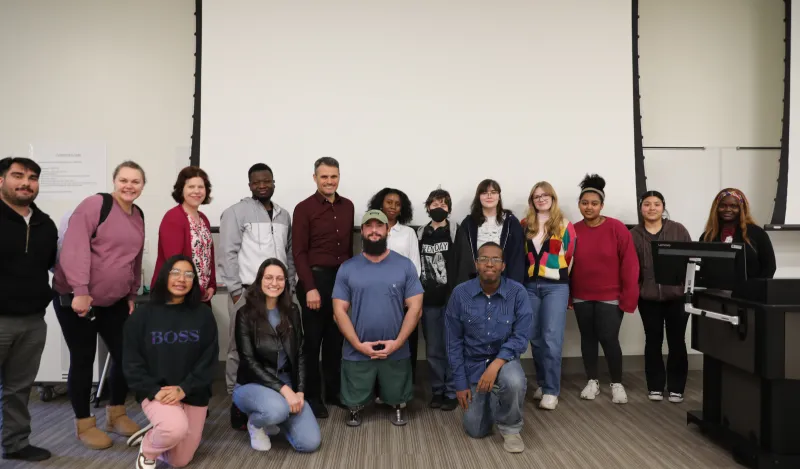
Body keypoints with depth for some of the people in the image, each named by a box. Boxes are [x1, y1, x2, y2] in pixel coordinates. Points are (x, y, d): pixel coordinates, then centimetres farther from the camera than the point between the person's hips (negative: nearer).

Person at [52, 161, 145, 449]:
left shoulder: (138, 216, 9)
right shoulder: (94, 204, -14)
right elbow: (75, 249, -22)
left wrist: (132, 295, 15)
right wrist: (80, 291, -27)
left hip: (114, 301, 7)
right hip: (76, 298, -6)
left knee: (125, 356, 7)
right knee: (83, 360, 3)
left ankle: (116, 414, 26)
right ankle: (84, 424, 18)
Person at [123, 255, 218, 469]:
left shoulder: (204, 315, -1)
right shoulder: (143, 314, -3)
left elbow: (209, 360, -5)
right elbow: (132, 362, -4)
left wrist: (183, 388, -18)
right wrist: (154, 391, -18)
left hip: (193, 393, 3)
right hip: (156, 391, -2)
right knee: (176, 428, -33)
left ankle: (152, 435, 40)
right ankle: (147, 451, 2)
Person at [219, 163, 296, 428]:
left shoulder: (283, 215, 16)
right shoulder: (236, 212, -2)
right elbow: (228, 254, -8)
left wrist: (289, 286, 13)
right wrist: (236, 290, -11)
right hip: (247, 292, -5)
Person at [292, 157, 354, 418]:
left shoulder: (348, 206, 10)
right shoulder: (304, 209, -6)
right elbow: (299, 252, -10)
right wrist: (310, 287, -16)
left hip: (343, 278, 5)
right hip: (316, 278, -5)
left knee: (336, 338, 12)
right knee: (313, 340, 4)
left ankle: (334, 391, 23)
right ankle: (312, 397, 15)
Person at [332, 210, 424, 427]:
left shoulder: (405, 265, -1)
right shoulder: (347, 268, 0)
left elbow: (415, 308, -3)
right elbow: (339, 311, -2)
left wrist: (397, 342, -12)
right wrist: (359, 345, -11)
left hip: (396, 352, 0)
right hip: (357, 352, 0)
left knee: (396, 397, 15)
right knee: (355, 400, 13)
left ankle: (398, 407, 45)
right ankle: (355, 409, 43)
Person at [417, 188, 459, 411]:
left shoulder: (456, 232, -1)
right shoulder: (420, 234, 10)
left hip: (451, 299, -3)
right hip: (428, 301, 4)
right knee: (433, 350, 9)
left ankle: (452, 393, 12)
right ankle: (437, 391, 21)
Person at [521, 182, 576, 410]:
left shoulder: (565, 225, 3)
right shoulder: (525, 225, 10)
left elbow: (571, 256, 4)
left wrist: (561, 274, 5)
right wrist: (525, 276, 5)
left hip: (556, 286, -3)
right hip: (530, 286, 3)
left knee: (551, 338, -8)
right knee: (535, 338, 8)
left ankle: (551, 390, -1)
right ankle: (542, 383, 23)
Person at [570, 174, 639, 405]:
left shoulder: (617, 228, -10)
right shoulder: (573, 231, -2)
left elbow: (629, 264, -9)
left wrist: (629, 297, -11)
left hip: (610, 296, -3)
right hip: (581, 297, 3)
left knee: (608, 338, -3)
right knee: (588, 338, 11)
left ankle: (617, 383, 17)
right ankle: (592, 381, 26)